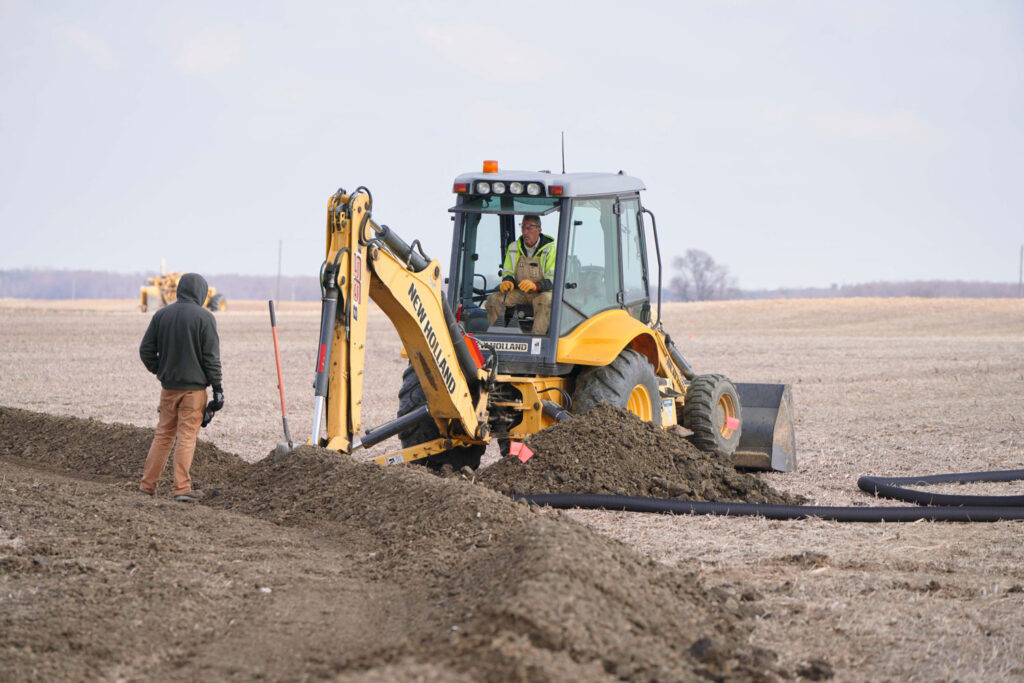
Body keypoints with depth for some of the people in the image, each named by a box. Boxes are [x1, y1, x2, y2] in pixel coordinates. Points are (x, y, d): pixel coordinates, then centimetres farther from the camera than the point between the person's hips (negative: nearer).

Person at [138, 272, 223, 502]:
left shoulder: (161, 315, 5)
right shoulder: (204, 317, -9)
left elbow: (146, 349, 6)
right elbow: (211, 356, -10)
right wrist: (218, 388, -6)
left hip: (168, 386, 4)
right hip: (194, 387, -4)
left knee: (163, 435, 13)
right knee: (187, 436, -1)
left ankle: (147, 484, 14)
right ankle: (182, 489, -3)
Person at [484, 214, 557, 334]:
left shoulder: (549, 249, -6)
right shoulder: (514, 248, 8)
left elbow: (552, 279, -12)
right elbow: (507, 272, 13)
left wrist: (535, 286, -33)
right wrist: (507, 282, -13)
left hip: (540, 292, -4)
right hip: (518, 292, 4)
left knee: (545, 300, -39)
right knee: (494, 298, -19)